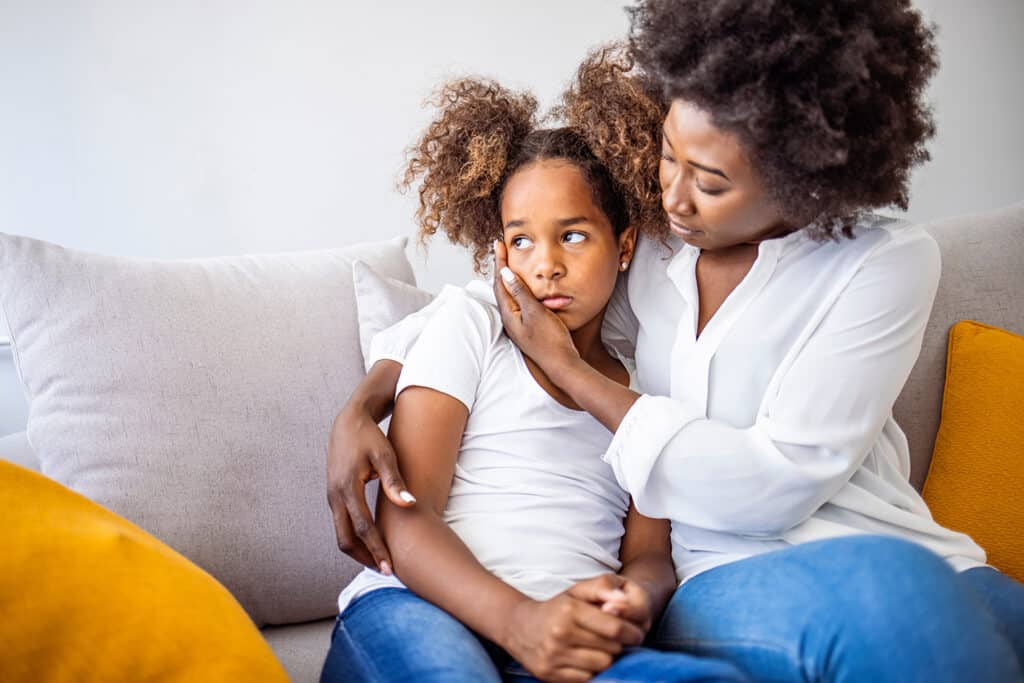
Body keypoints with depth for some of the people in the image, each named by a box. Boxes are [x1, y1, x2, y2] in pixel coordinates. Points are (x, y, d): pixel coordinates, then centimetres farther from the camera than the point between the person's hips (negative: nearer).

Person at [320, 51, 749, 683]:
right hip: (418, 611, -3)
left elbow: (650, 554, 13)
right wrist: (516, 618, -18)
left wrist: (632, 602, -14)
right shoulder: (471, 322, 12)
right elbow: (404, 519, 0)